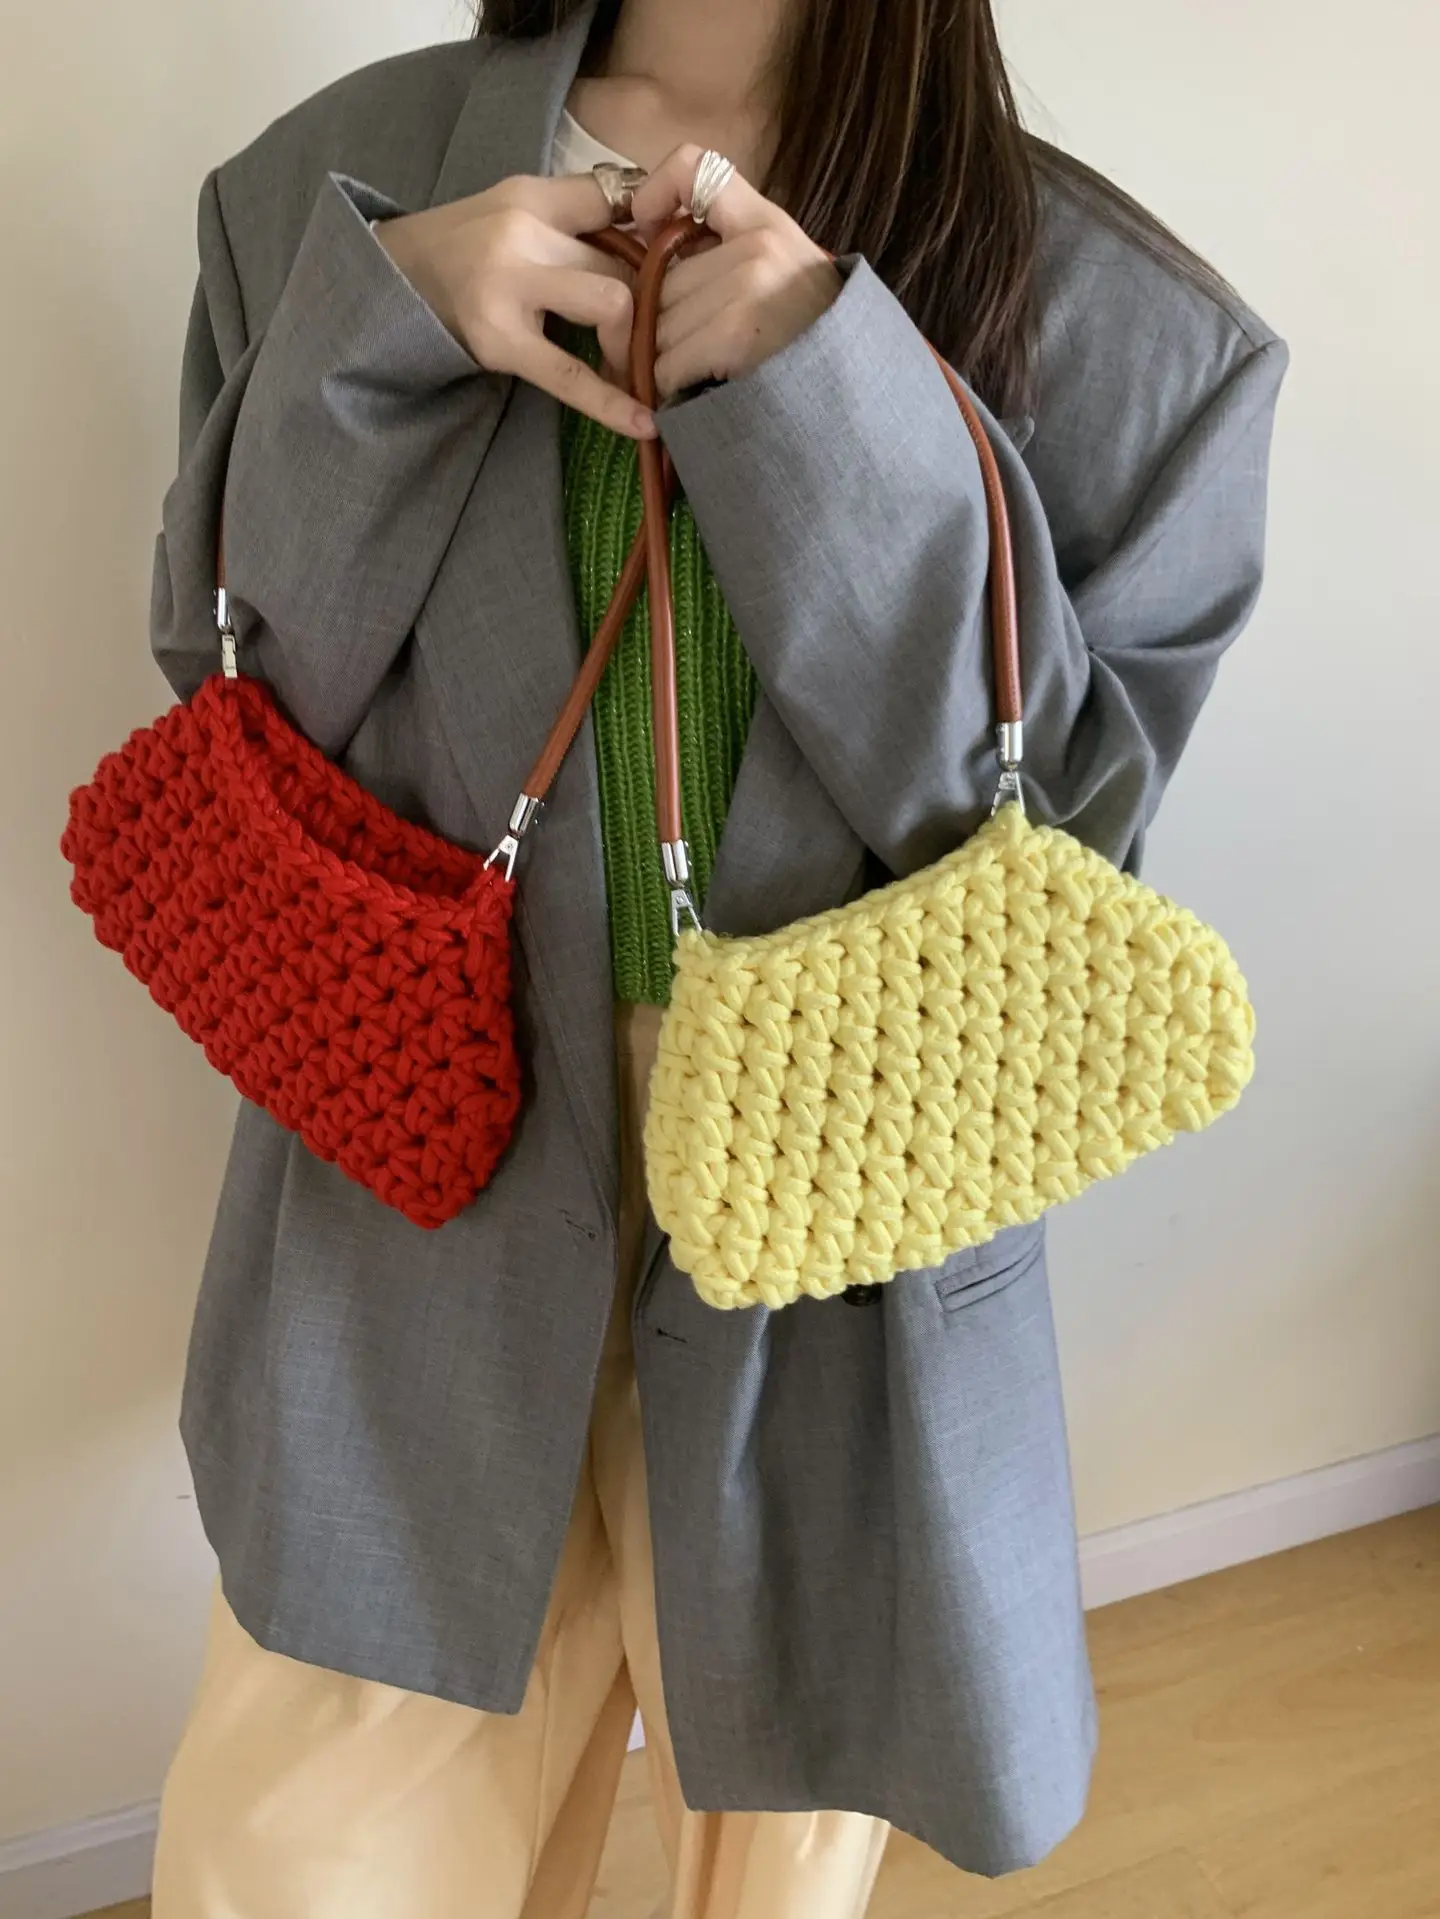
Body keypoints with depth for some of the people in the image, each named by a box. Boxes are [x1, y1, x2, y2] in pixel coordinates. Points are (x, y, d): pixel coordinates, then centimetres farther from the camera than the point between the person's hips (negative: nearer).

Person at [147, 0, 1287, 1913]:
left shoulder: (1107, 316, -8)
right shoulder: (352, 179, -3)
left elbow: (1066, 816, -10)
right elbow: (233, 692, -1)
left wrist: (837, 411, -22)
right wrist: (378, 333, -18)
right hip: (435, 1171, 2)